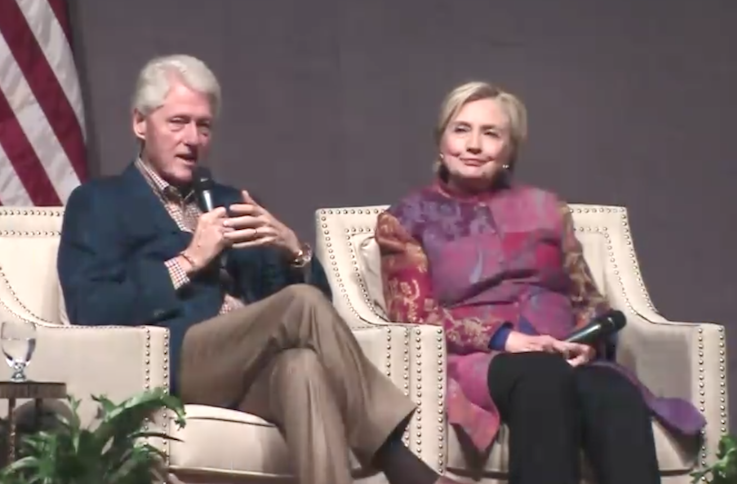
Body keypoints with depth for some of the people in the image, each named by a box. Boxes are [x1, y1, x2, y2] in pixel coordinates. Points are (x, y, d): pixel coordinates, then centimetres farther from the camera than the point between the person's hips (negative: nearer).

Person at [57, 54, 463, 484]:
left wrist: (293, 250, 2)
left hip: (260, 365, 4)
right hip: (170, 364, -4)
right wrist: (188, 262, -6)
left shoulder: (228, 201, 30)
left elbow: (319, 295, 23)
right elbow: (91, 312, -4)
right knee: (303, 304, -30)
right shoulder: (98, 202, 13)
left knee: (301, 365, -35)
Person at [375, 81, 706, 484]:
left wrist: (588, 341, -6)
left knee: (618, 397, -34)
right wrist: (505, 339, -14)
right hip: (475, 363, -3)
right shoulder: (408, 219, 12)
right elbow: (414, 315, 1)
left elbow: (586, 297, 19)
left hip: (564, 360, 3)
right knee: (545, 377, -39)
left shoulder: (543, 207, 23)